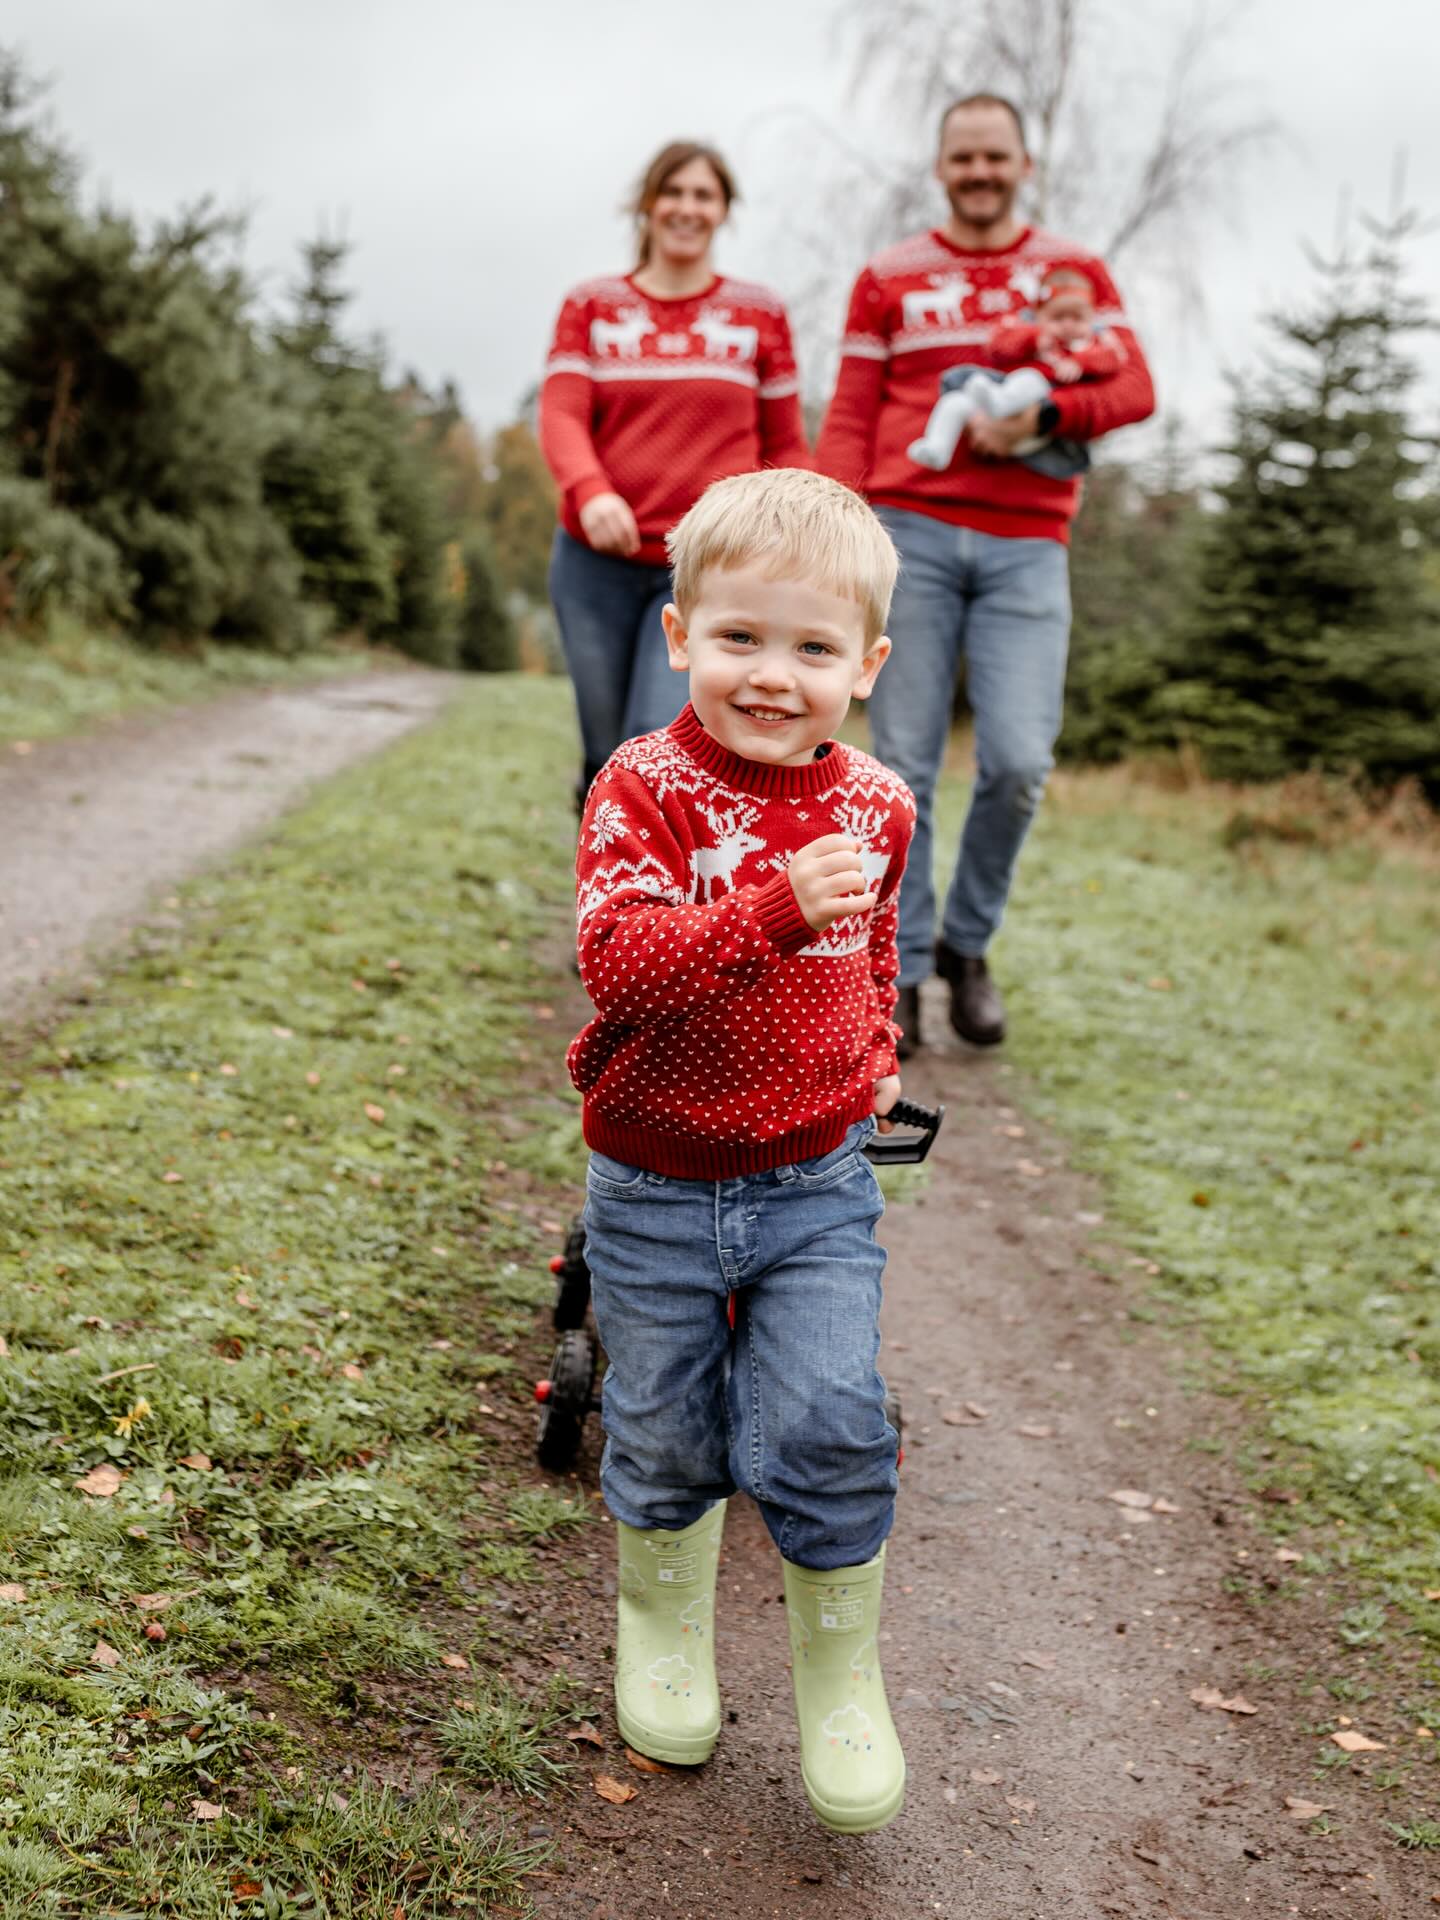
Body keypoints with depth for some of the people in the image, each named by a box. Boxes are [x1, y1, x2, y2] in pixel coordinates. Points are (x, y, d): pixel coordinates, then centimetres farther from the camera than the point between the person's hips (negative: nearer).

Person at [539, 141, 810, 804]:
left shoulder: (759, 313, 7)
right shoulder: (590, 307, 8)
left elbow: (785, 446, 9)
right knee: (608, 756, 8)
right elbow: (560, 416, -5)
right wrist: (590, 492, -26)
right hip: (597, 563, 2)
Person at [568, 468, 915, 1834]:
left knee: (825, 1428, -7)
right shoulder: (646, 789, -15)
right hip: (656, 1189, -2)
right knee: (663, 1436, 13)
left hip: (815, 1182, 2)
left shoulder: (875, 804, -1)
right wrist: (773, 908, -41)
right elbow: (618, 953, -30)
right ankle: (663, 1621, 43)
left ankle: (841, 1668, 18)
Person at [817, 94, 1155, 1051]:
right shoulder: (888, 278, 13)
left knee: (1019, 763, -10)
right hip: (910, 534, 0)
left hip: (1026, 548, 0)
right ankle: (900, 973, 5)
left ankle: (969, 945, 12)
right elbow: (850, 419, 8)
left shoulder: (1074, 271, 15)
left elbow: (1136, 389, 5)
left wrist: (1039, 415, -13)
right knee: (906, 764, -4)